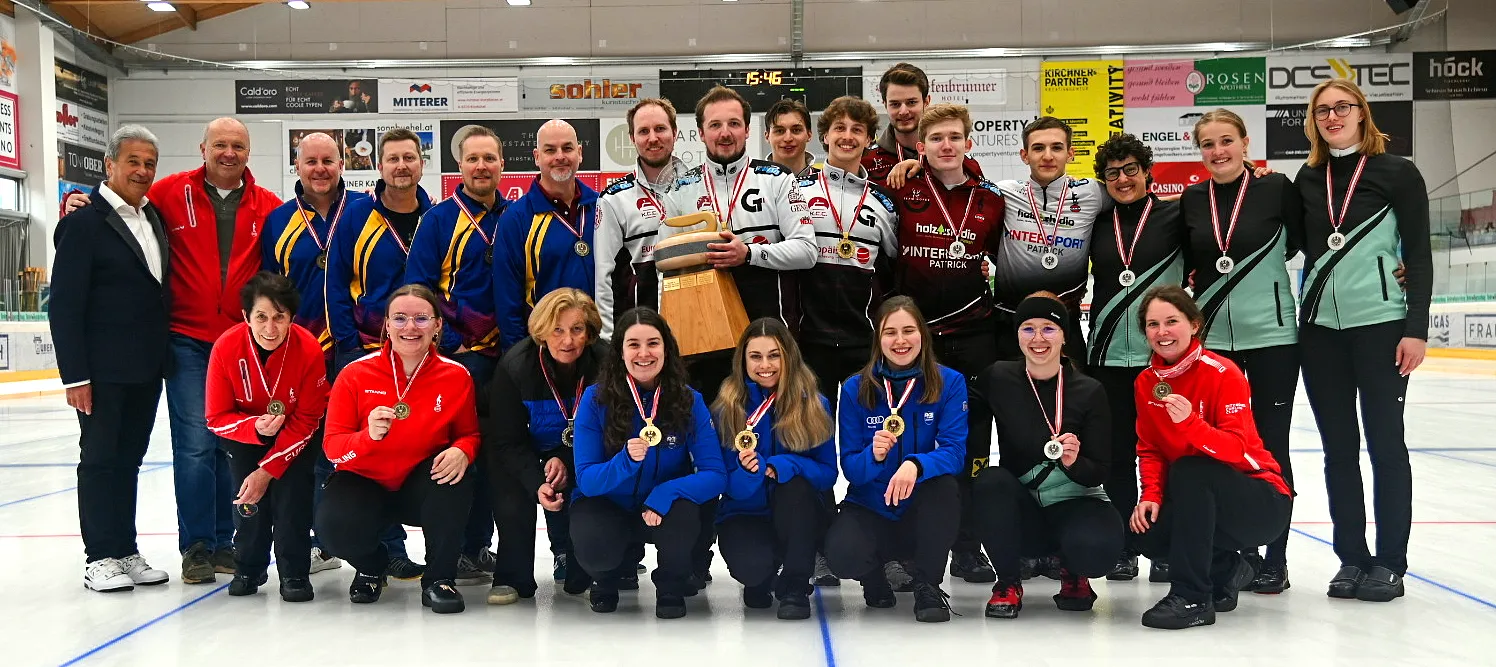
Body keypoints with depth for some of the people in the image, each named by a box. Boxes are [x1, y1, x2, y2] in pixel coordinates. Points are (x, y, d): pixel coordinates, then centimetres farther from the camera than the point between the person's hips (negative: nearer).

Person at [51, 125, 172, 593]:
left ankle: (126, 552, 21)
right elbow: (64, 305, -11)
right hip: (102, 371, -6)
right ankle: (99, 558, 13)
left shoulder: (156, 219, 11)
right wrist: (74, 375, -15)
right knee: (100, 459, 3)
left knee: (129, 459, 13)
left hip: (147, 369, 6)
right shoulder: (83, 223, -8)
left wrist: (164, 356, 8)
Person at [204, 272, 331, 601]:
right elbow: (217, 418, -17)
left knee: (292, 487, -18)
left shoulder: (309, 350, -30)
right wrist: (256, 428, -37)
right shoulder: (226, 347, -28)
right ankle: (248, 568, 6)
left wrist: (268, 469, -22)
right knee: (248, 489, -15)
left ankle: (294, 572, -4)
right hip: (244, 428, 1)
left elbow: (306, 422, -19)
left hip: (296, 432, -1)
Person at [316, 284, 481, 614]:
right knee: (334, 525, -31)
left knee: (454, 470, -33)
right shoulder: (356, 374, -10)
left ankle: (440, 577, -12)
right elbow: (332, 446, -11)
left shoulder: (457, 376, -8)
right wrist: (369, 436, -34)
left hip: (424, 488, 1)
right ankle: (372, 564, 10)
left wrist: (462, 452, -24)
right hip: (365, 484, 0)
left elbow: (470, 434, 2)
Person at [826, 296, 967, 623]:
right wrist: (873, 455, -28)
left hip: (925, 511, 0)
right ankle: (875, 575, 8)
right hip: (870, 508, 0)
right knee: (842, 554, -32)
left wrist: (916, 464, -37)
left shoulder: (950, 383, -4)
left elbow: (955, 452, -16)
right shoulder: (855, 389, -3)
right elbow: (850, 467, -4)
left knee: (943, 483, -34)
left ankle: (928, 586, -12)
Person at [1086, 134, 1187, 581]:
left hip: (1162, 354, -3)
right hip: (1108, 355, 3)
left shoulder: (1174, 216, 1)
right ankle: (1124, 549, 17)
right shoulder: (1098, 224, 11)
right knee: (1117, 453, 7)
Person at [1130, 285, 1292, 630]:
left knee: (1190, 470, -34)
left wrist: (1190, 423, -42)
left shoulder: (1222, 372, -16)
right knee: (1148, 533, -24)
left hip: (1261, 503, -6)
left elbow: (1235, 448, -25)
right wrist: (1151, 495, -12)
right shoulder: (1146, 382, 2)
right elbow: (1149, 449, 6)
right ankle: (1226, 570, 10)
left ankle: (1193, 597, -26)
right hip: (1198, 502, 6)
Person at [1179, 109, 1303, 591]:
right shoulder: (1191, 200, 5)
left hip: (1271, 334, -3)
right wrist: (1197, 278, 2)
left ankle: (1275, 557, 12)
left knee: (1271, 444, 2)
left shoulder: (1278, 189, -5)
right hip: (1211, 336, 4)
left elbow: (1306, 244, 2)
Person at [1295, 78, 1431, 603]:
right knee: (1338, 447, 8)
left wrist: (1416, 328, -11)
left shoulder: (1397, 173, -2)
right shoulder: (1307, 179, 9)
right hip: (1320, 327, 4)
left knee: (1385, 442, 1)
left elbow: (1419, 256, -5)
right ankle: (1351, 557, 17)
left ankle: (1389, 563, 11)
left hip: (1380, 324, -4)